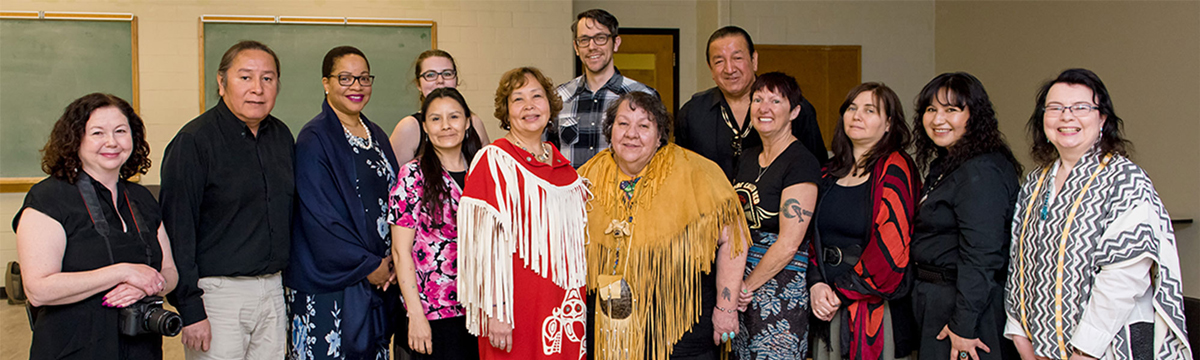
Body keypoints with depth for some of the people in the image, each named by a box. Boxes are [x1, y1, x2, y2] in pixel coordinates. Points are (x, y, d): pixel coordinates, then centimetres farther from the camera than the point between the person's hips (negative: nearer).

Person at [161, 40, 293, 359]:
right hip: (218, 293, -6)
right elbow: (177, 228, -12)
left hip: (272, 292, 6)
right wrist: (190, 308, -15)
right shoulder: (194, 141, -10)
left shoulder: (281, 136, 9)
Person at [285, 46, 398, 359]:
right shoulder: (314, 139, -9)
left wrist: (391, 260, -1)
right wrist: (368, 264, -13)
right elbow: (320, 217, -15)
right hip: (329, 280, -6)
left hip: (379, 278, 7)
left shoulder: (376, 136, 12)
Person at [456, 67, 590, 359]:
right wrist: (494, 310, -18)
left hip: (564, 308, 6)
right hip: (514, 312, -5)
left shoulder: (563, 166, 12)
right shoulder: (493, 162, -7)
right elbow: (483, 244, -13)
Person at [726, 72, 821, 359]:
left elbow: (788, 244, -17)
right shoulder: (747, 158, 12)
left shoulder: (801, 163, -12)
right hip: (743, 286, 7)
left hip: (782, 283, -7)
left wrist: (748, 286, -9)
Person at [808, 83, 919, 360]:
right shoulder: (831, 173, 12)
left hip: (874, 304, -6)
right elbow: (814, 235, 12)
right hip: (827, 305, 6)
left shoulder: (895, 170, -8)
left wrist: (843, 292, -12)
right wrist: (816, 284, -5)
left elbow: (889, 246, -16)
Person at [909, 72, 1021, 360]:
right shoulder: (946, 164, 13)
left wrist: (963, 325, -23)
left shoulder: (981, 172, -20)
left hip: (966, 302, -10)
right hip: (936, 297, 10)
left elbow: (980, 257, -24)